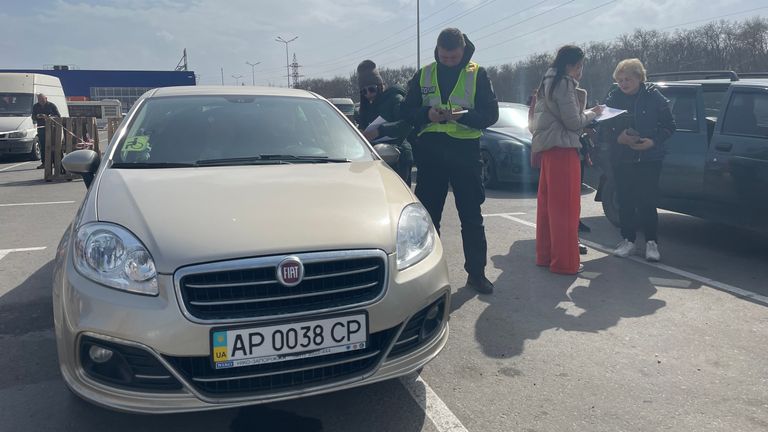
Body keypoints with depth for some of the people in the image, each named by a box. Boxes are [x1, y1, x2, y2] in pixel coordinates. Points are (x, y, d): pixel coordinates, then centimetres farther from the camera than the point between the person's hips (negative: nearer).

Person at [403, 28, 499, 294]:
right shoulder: (424, 74, 9)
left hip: (465, 150, -2)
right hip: (430, 149, 2)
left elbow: (491, 113, -2)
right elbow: (408, 109, 9)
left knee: (471, 216, 2)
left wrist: (465, 116, -21)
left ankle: (476, 272, 11)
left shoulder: (477, 75, 3)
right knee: (428, 213, 7)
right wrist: (427, 114, -12)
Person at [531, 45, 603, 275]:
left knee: (549, 204, 14)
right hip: (562, 148, -10)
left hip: (549, 148, 10)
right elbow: (573, 122, -14)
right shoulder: (564, 84, -12)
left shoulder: (548, 82, 17)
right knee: (565, 207, -5)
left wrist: (586, 114, 15)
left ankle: (545, 254, 22)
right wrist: (592, 113, 3)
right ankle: (565, 262, 0)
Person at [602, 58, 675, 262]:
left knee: (647, 201, -2)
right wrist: (618, 138, -14)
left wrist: (653, 141, -14)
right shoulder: (614, 97, 3)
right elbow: (605, 127, 5)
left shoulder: (654, 96, -1)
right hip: (621, 159, 2)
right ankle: (628, 240, 19)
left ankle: (651, 242, 9)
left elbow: (669, 126, 1)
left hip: (649, 159, -2)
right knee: (625, 201, 7)